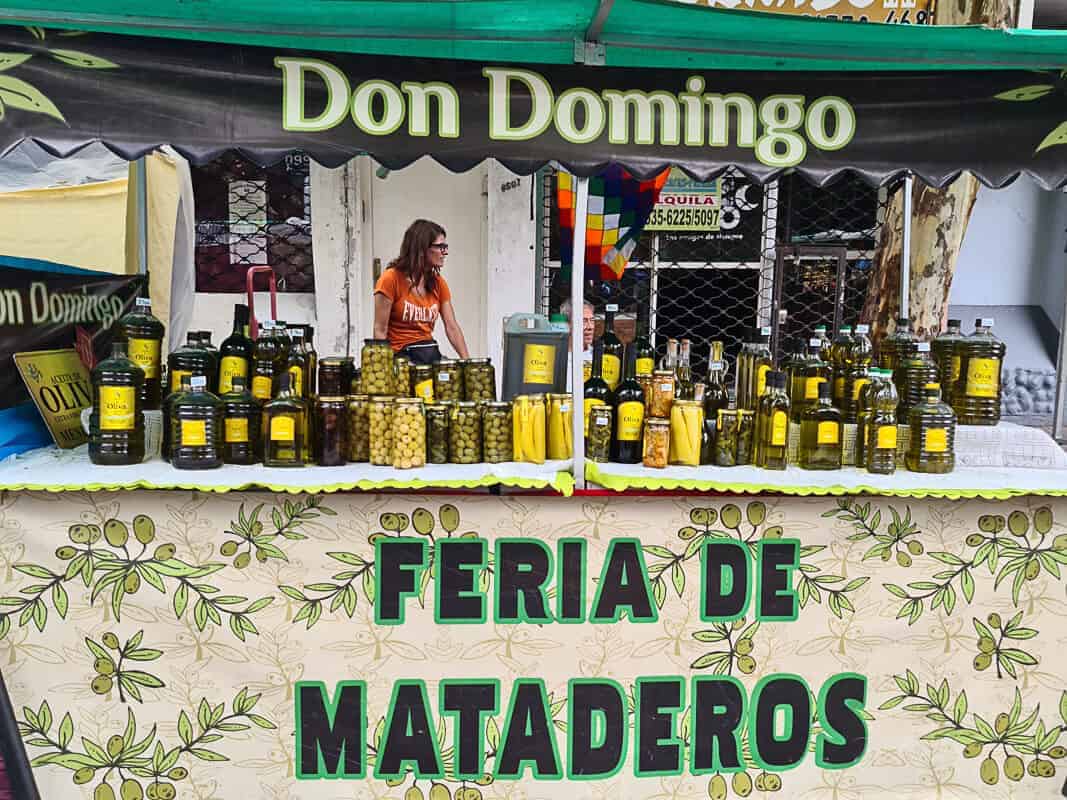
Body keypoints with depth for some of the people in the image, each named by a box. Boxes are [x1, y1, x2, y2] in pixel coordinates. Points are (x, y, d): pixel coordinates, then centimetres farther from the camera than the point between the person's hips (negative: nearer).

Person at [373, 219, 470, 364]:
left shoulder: (438, 282, 9)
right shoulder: (391, 279, -7)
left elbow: (452, 327, 5)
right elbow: (380, 331, -8)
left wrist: (467, 361, -8)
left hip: (431, 353, 5)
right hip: (402, 356, -5)